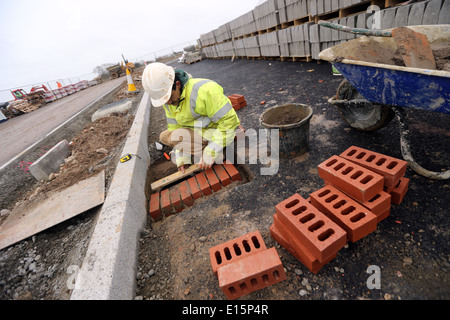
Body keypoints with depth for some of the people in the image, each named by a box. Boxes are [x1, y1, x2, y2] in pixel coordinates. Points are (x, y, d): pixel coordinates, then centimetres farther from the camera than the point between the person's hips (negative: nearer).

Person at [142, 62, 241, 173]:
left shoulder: (204, 91, -29)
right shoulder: (168, 98, -5)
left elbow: (229, 120, -29)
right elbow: (175, 127, 1)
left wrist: (210, 153, -30)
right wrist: (182, 159, -6)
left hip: (218, 132, -8)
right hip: (198, 131, 8)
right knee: (164, 136, 7)